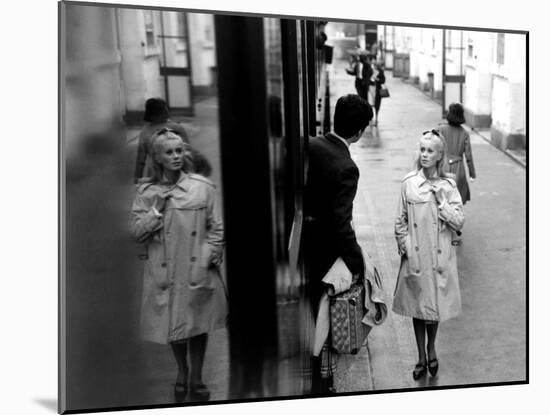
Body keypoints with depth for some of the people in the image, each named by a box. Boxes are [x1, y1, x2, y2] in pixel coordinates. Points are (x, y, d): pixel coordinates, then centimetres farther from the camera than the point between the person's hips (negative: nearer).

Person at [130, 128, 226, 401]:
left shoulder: (202, 187, -2)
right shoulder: (146, 192, 1)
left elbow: (216, 229, 2)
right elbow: (137, 233, -3)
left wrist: (209, 258, -6)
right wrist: (158, 208, -12)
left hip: (197, 271, -1)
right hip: (164, 273, 1)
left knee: (198, 324, 7)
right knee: (173, 325, 12)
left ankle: (196, 378, 27)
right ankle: (182, 373, 36)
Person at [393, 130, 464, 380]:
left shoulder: (448, 186, -2)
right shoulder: (409, 183, -3)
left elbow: (459, 222, -6)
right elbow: (401, 221, 3)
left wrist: (441, 201, -15)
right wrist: (404, 246, -3)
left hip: (440, 256, 0)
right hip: (415, 256, 0)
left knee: (436, 304, 10)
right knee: (417, 305, 9)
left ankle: (431, 348, 35)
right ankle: (422, 357, 24)